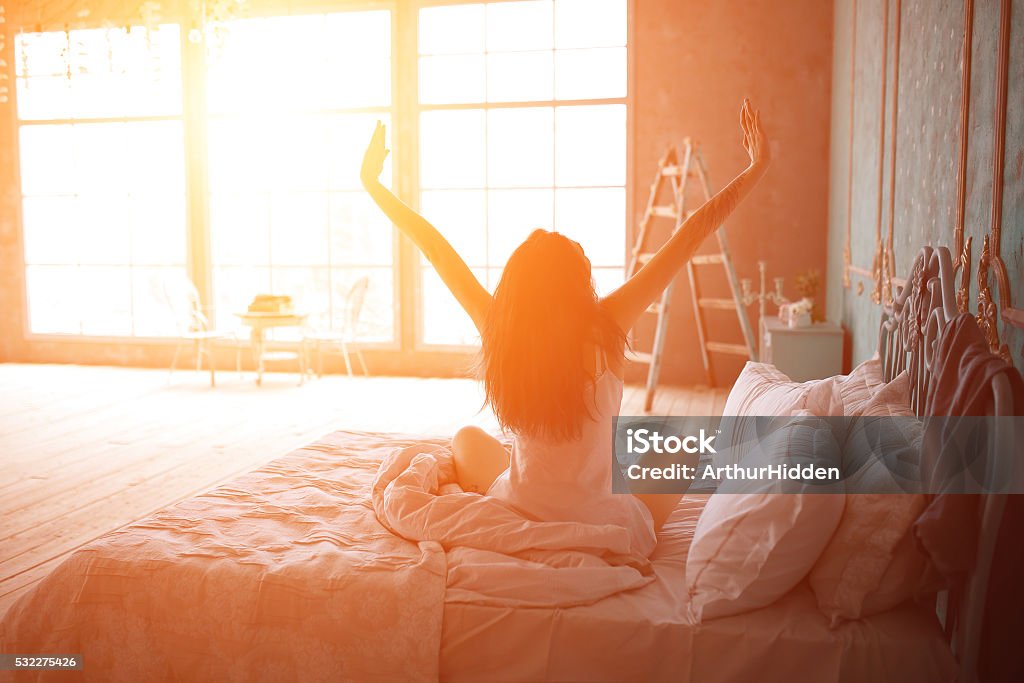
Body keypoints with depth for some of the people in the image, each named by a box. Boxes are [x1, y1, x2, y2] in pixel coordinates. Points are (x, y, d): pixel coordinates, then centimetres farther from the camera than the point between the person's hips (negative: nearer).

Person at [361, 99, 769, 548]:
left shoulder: (496, 328, -14)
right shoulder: (605, 329, -21)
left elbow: (432, 245, -4)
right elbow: (691, 235, -14)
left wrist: (371, 182, 8)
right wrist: (755, 170, -5)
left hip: (515, 520, 3)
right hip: (610, 532, -2)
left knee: (468, 439, 30)